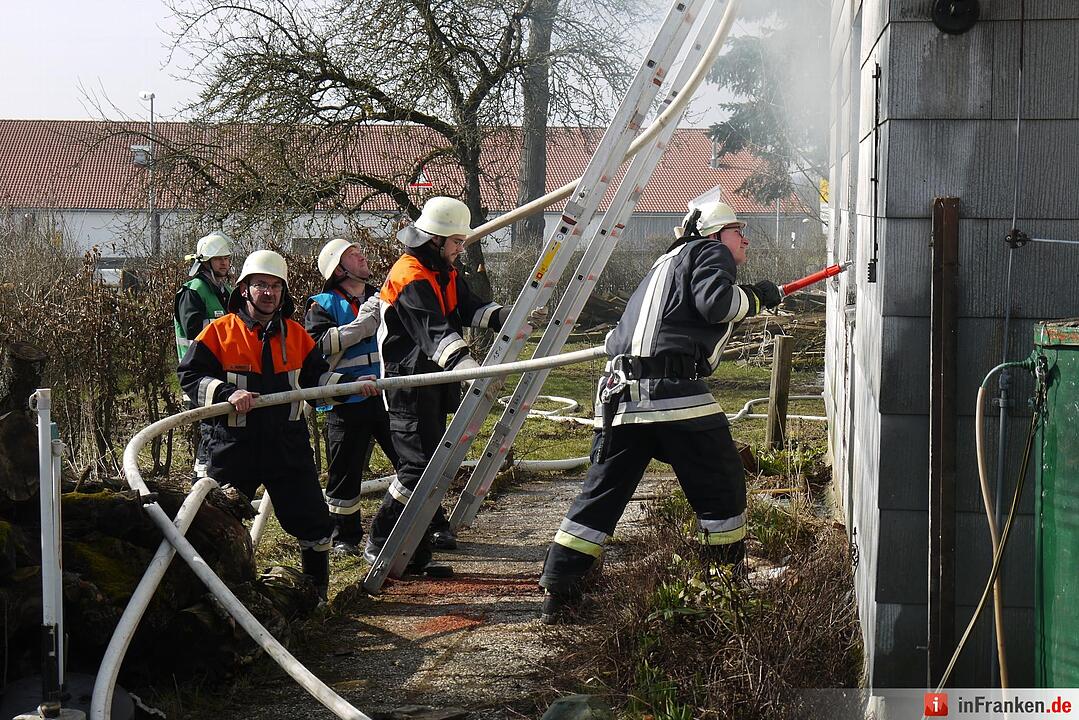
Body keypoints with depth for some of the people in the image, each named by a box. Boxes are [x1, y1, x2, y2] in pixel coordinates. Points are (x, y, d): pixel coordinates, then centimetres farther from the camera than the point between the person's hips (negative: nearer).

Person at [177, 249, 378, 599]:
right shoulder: (220, 332, -3)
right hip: (235, 446, -3)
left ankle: (317, 593, 23)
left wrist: (353, 384, 0)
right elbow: (190, 376, -8)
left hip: (288, 445, 3)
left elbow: (316, 376, 15)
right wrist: (227, 393, -23)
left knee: (313, 523, 5)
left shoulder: (295, 334, 10)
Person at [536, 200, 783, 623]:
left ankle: (557, 593, 5)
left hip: (621, 393, 8)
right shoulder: (711, 251, 8)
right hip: (673, 390, -8)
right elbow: (715, 301, -10)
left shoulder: (669, 261, 32)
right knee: (722, 485, 7)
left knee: (602, 492, 9)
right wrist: (757, 297, 5)